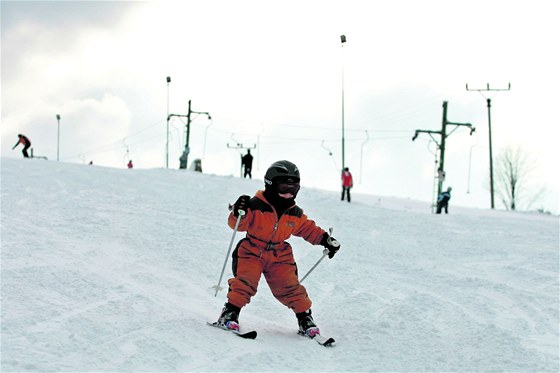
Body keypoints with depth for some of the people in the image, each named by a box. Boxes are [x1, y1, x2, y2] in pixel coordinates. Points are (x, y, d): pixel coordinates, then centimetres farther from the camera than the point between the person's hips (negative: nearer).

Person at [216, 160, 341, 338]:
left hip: (280, 257, 3)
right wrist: (238, 213, -38)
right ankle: (230, 312, -10)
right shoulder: (256, 206, -15)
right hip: (252, 253, -3)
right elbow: (237, 224, -16)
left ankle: (305, 317, 9)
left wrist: (326, 240, 9)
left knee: (289, 287, -3)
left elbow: (308, 229, 17)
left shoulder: (295, 214, 3)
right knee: (245, 282, -20)